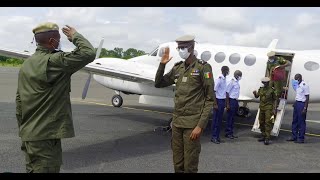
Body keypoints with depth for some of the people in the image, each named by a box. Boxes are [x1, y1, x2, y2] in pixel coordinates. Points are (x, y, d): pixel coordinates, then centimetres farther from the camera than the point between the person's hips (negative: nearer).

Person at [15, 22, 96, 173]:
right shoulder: (53, 61, -17)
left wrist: (22, 129, 21)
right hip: (46, 135, -9)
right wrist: (75, 36, -3)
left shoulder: (26, 64, 11)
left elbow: (19, 100, 15)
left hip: (28, 134, 9)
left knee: (33, 168, 19)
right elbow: (89, 53, -21)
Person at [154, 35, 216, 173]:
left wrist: (200, 125, -17)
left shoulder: (203, 67, -8)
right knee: (177, 164, 13)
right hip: (177, 122, 6)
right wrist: (162, 64, 3)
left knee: (190, 165, 1)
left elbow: (210, 99, -10)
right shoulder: (177, 68, 10)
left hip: (192, 123, -6)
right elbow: (158, 84, 18)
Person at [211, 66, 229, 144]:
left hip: (223, 100, 8)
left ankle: (217, 136, 18)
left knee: (220, 119, 11)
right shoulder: (219, 79, -14)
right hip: (218, 100, -8)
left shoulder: (224, 79, 12)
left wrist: (225, 102, 16)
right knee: (215, 119, -2)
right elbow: (214, 91, -15)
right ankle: (214, 137, 4)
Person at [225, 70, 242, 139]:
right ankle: (228, 133, 5)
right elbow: (227, 92, -15)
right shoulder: (231, 82, -13)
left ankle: (231, 133, 19)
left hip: (235, 101, 9)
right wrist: (227, 104, -17)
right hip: (231, 100, -9)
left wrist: (237, 102, 16)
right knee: (230, 118, -2)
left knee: (232, 118, 12)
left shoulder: (237, 82, 12)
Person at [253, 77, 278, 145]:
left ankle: (267, 138, -9)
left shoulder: (271, 90, -8)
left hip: (268, 108, -6)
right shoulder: (261, 89, 7)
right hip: (262, 108, 6)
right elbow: (257, 96, 17)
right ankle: (263, 136, 24)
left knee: (268, 123, -9)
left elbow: (275, 100, -3)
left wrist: (274, 109, -9)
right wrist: (255, 93, -6)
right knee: (261, 122, 11)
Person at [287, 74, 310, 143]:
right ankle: (294, 137, 21)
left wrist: (305, 108, -19)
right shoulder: (297, 85, 12)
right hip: (297, 103, 9)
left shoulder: (305, 85, -14)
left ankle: (301, 138, 6)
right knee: (295, 121, 12)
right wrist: (295, 104, 16)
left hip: (302, 104, -9)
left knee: (301, 122, -2)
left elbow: (307, 98, -16)